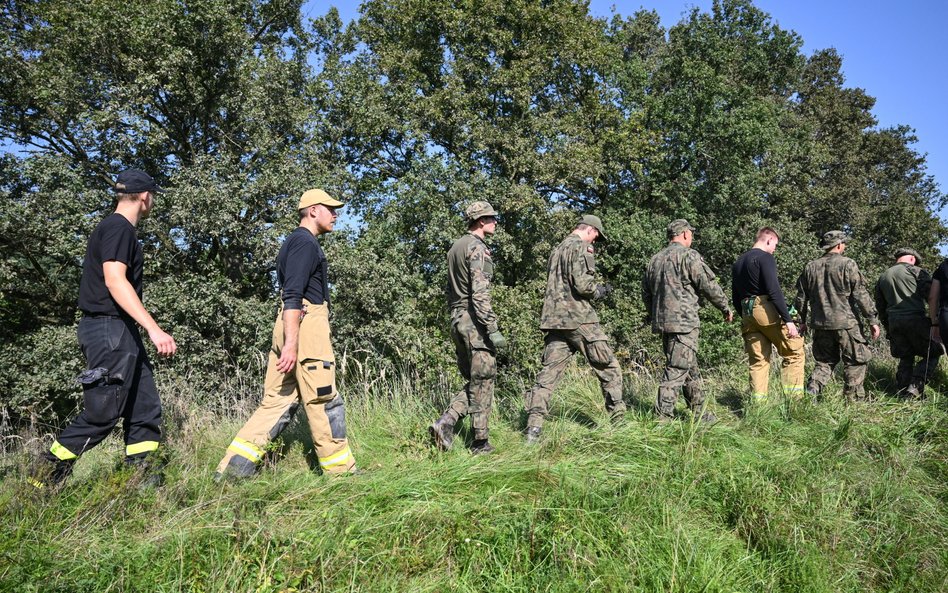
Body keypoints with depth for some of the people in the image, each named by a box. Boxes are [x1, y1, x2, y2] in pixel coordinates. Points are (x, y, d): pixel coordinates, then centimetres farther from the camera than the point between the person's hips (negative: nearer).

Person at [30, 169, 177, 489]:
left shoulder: (116, 228, 19)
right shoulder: (119, 228, -11)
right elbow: (115, 281, -22)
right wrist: (154, 329, -28)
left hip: (121, 331, 10)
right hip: (109, 329, -10)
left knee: (146, 409, 8)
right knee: (102, 414, -7)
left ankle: (146, 486, 12)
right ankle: (41, 483, 6)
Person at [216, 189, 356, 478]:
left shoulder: (294, 242, 24)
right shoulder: (305, 241, -8)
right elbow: (292, 295, -18)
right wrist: (291, 344, -25)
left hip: (289, 326, 10)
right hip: (306, 324, -10)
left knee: (278, 401, 7)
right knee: (324, 402, -3)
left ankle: (233, 467, 4)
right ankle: (341, 471, 6)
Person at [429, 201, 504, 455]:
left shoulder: (455, 247, 17)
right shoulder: (477, 248, -12)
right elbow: (480, 293, -21)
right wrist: (493, 329, -22)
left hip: (457, 320, 9)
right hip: (475, 322, -9)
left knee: (472, 382, 15)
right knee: (482, 383, 0)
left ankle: (445, 423, 1)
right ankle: (481, 443, 7)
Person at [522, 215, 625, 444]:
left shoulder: (557, 250, 22)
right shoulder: (581, 247, -5)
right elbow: (581, 283, -17)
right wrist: (599, 290, 3)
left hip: (553, 319, 8)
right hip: (578, 318, -7)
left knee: (548, 373, 2)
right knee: (608, 368, 6)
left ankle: (534, 427, -5)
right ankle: (618, 420, 11)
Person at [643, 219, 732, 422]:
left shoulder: (655, 259, 15)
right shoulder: (688, 255, -9)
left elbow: (645, 292, 19)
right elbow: (709, 285, -8)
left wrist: (654, 316, 29)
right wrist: (725, 308, 5)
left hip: (662, 321, 8)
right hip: (683, 321, -8)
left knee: (690, 367, 19)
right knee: (677, 369, -6)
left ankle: (699, 411, 28)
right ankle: (662, 416, -8)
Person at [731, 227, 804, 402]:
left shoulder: (738, 263, 19)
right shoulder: (765, 258, -4)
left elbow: (735, 299, 20)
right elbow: (774, 290, -16)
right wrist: (788, 320, -17)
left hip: (747, 315, 7)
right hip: (767, 311, -7)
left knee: (758, 362, 8)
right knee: (794, 352, 3)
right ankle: (794, 399, -3)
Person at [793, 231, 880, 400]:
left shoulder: (810, 267, 7)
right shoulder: (847, 264, -7)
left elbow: (801, 298, 12)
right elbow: (861, 295, -9)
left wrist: (802, 320, 22)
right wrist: (872, 320, -3)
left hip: (820, 325, 5)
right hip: (845, 323, -5)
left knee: (824, 360, 16)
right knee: (856, 361, 7)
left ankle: (812, 389, -1)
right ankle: (854, 397, 8)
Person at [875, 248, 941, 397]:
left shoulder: (882, 277, 19)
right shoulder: (915, 271, 2)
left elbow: (880, 306, 21)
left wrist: (887, 327, 26)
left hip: (893, 322, 5)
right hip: (915, 320, -5)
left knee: (905, 358, 15)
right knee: (932, 354, 6)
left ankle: (902, 391, 11)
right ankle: (915, 387, -8)